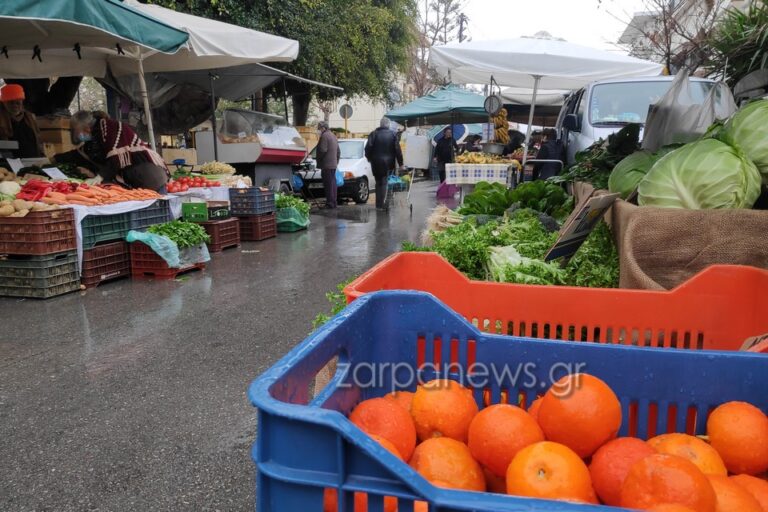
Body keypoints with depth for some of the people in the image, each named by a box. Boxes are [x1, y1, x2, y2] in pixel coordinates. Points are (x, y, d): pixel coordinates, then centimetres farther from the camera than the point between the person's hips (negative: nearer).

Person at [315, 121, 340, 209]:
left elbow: (323, 150, -20)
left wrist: (318, 159, -6)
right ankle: (333, 202, 18)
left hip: (327, 165, -10)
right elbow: (338, 151, 22)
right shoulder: (333, 135, 20)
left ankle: (330, 203, -10)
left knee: (328, 184, -9)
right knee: (333, 183, 13)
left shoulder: (324, 136, -11)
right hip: (333, 164, 10)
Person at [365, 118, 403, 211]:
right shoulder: (392, 135, -1)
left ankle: (378, 204, 14)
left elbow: (368, 147, -7)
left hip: (376, 162, 1)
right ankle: (381, 204, -4)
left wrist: (369, 157, 9)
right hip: (387, 162, -1)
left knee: (378, 182, 13)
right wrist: (400, 163, 3)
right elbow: (397, 150, -2)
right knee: (384, 183, 4)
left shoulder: (374, 134, -1)